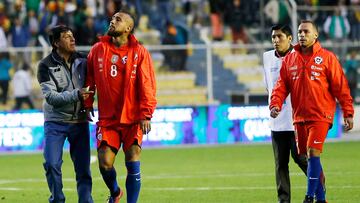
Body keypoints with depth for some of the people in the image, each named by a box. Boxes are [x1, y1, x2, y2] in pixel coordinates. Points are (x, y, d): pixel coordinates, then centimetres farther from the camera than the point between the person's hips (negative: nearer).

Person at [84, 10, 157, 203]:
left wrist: (146, 115, -12)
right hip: (107, 118, 2)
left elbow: (147, 84, -6)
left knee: (133, 164, -8)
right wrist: (87, 104, 5)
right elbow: (89, 79, 12)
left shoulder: (139, 52, -3)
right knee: (105, 164, -3)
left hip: (132, 118, -2)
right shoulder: (98, 50, 5)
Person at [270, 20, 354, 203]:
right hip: (299, 117, 5)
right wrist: (275, 104, -10)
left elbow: (340, 87, -3)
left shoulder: (327, 58, -2)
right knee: (307, 157, 8)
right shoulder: (289, 59, 10)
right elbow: (281, 85, 8)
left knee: (313, 153, -17)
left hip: (320, 116, -5)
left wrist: (348, 113, -6)